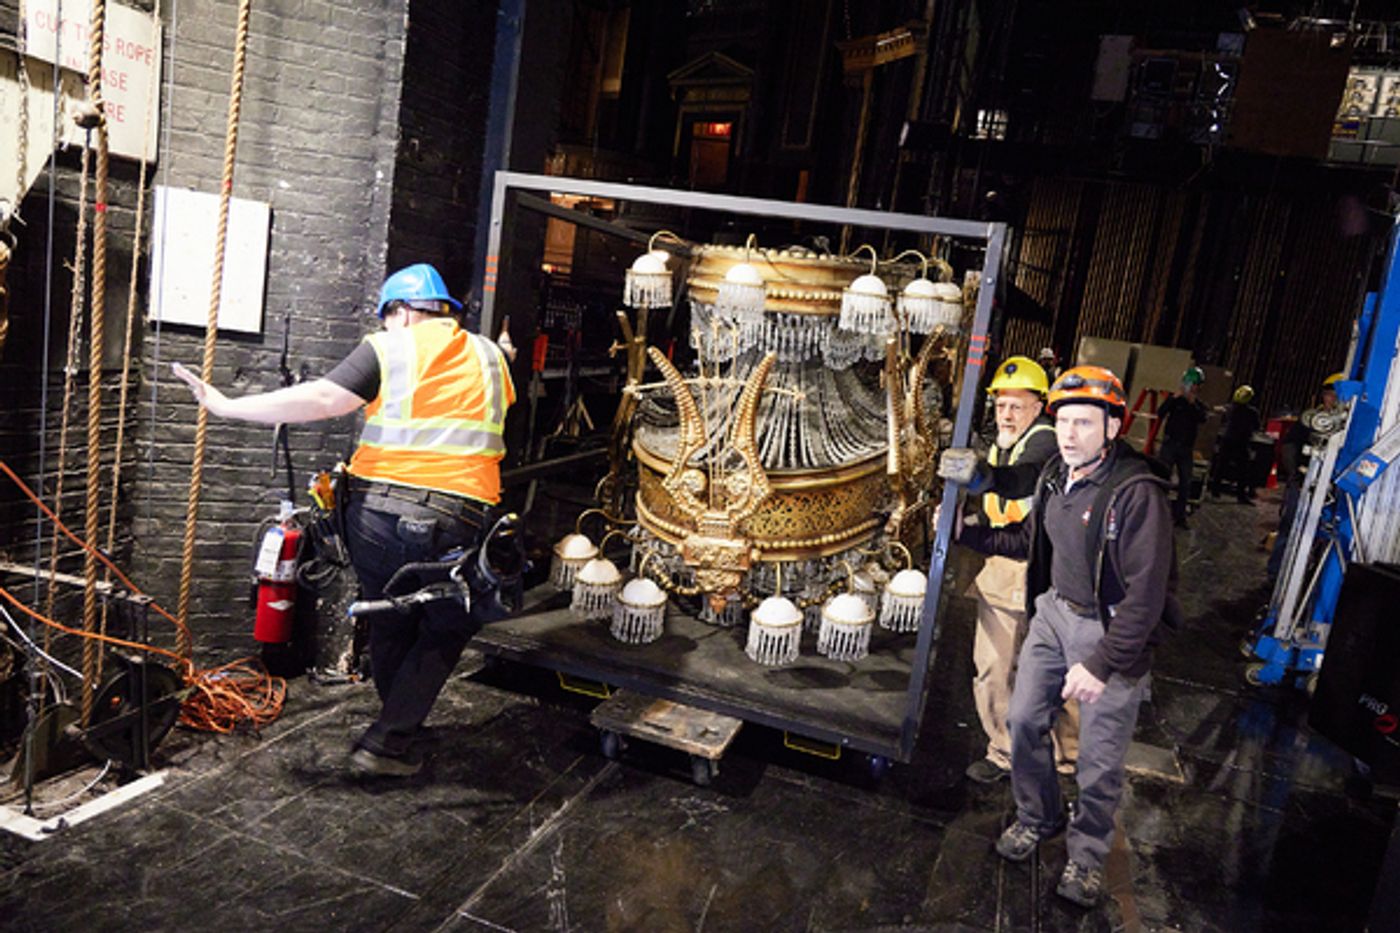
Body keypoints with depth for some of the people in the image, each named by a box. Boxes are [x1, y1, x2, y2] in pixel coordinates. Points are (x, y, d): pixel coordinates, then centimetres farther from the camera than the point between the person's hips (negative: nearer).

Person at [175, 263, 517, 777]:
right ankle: (385, 743, 14)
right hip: (456, 524, 0)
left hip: (377, 512, 0)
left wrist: (227, 406, -8)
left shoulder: (387, 349, 2)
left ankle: (399, 728, 41)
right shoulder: (489, 356, 12)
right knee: (446, 629, 18)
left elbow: (321, 398, -11)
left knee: (389, 625, 21)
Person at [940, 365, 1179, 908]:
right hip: (1054, 612, 7)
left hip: (1112, 631, -7)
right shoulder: (1055, 475, 0)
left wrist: (1101, 664, -23)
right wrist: (967, 533, 9)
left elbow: (1146, 594, -24)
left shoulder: (1137, 494, -24)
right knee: (1025, 720, 14)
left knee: (1099, 759, 4)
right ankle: (1036, 818, 39)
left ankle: (1086, 856, 29)